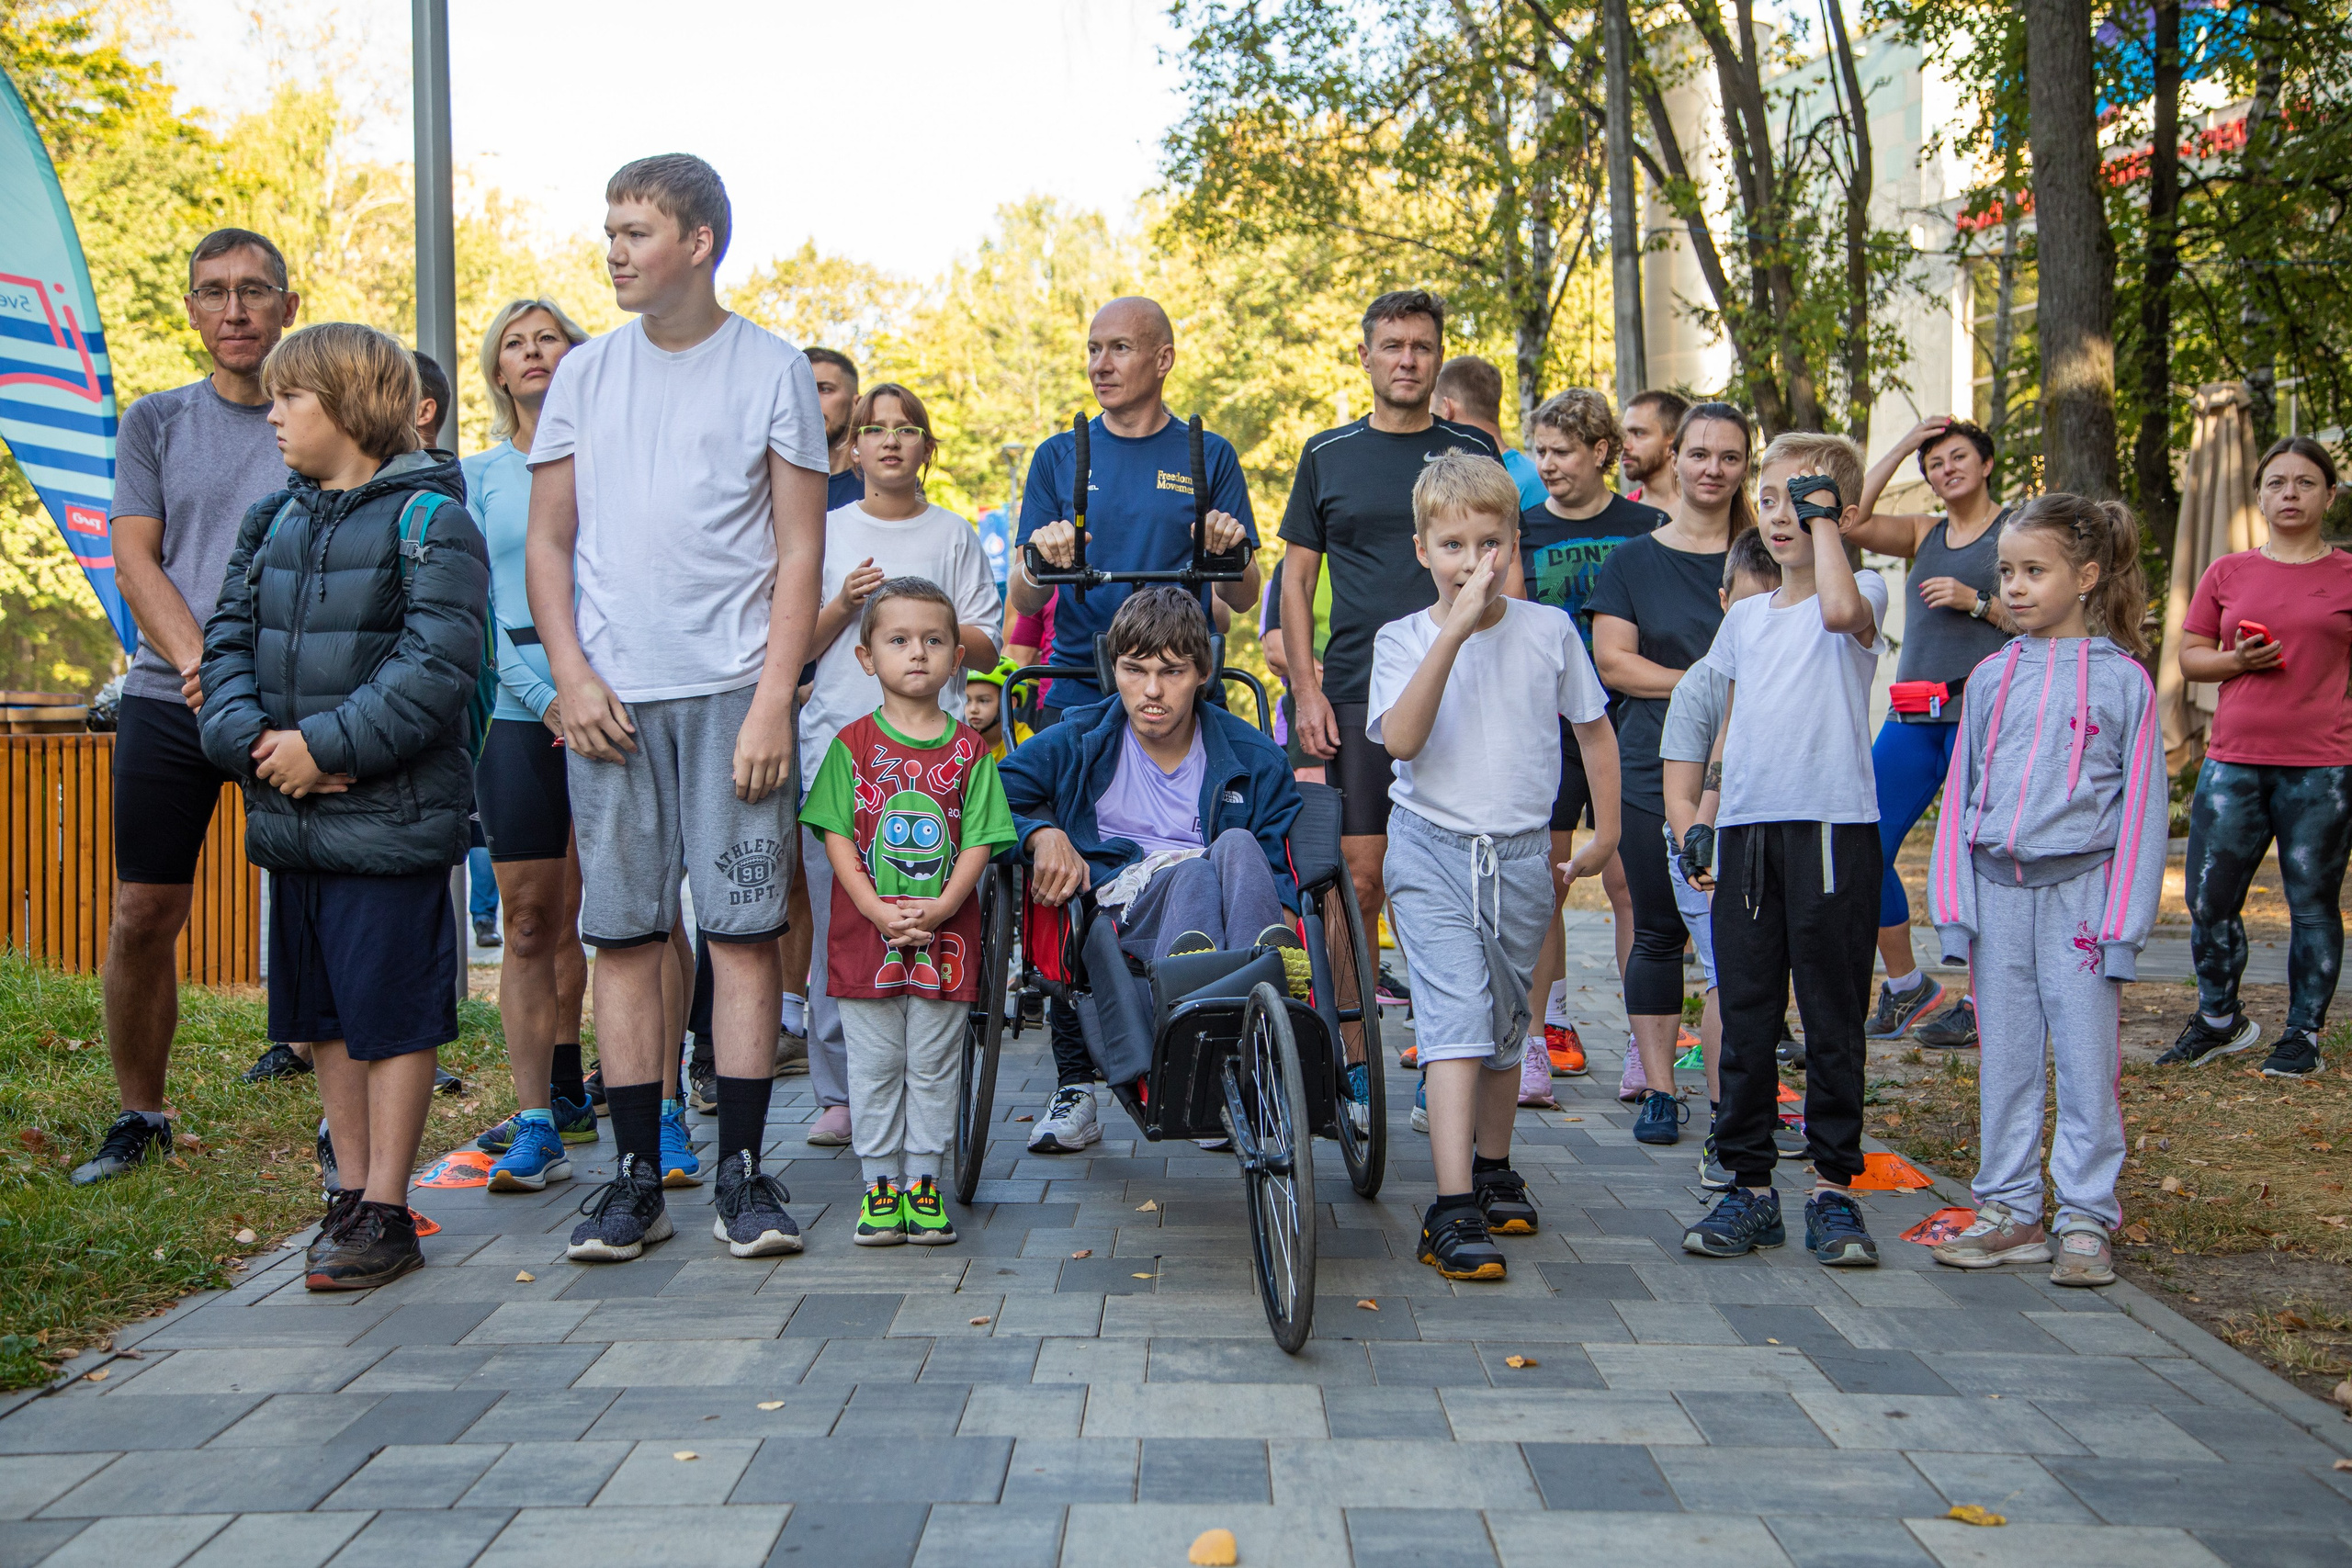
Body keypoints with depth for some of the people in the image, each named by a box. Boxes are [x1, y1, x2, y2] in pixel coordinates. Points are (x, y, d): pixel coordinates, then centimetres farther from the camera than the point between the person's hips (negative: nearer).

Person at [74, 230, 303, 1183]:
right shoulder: (156, 422, 12)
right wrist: (199, 661, -13)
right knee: (143, 915, 2)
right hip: (169, 699, 2)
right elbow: (135, 562, 5)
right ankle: (138, 1115, 17)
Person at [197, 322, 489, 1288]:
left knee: (393, 1011, -1)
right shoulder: (271, 521, 14)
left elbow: (436, 663, -17)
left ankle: (385, 1212, 8)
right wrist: (250, 738, -8)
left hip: (391, 816, -7)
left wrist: (327, 746, -20)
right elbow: (228, 641, 11)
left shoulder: (426, 517, -9)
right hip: (291, 816, 8)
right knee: (323, 1013, 14)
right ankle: (351, 1193, 25)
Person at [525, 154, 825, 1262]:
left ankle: (741, 1171, 5)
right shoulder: (585, 374, 13)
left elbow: (799, 550, 1)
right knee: (623, 934, 3)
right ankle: (637, 1177, 11)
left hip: (732, 692, -2)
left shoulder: (773, 370, 5)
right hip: (609, 698, 3)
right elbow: (547, 542, 12)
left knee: (744, 928, -3)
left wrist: (773, 700, -9)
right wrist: (572, 676, -2)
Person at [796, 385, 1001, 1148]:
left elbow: (985, 648, 10)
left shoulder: (954, 536, 13)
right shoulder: (827, 531, 15)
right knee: (836, 919, -3)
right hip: (837, 741, 1)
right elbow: (796, 647, 13)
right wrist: (843, 605, -5)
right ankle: (840, 1091, 5)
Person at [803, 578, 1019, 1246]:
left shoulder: (968, 750, 3)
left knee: (934, 1065, 6)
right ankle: (880, 1183, 16)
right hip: (866, 933, 0)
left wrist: (940, 906, -15)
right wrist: (880, 910, -13)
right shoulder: (852, 743, 1)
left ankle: (924, 1181, 16)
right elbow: (836, 837, -2)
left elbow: (978, 841, 0)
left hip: (945, 934, 0)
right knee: (874, 1066, 6)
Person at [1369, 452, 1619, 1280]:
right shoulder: (1403, 638, -3)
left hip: (1521, 855, 3)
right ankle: (1453, 1211, -17)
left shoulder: (1550, 630, 1)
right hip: (1433, 849, -3)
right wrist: (1454, 631, -24)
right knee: (1456, 1018, -15)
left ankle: (1494, 1170, 36)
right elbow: (1401, 739, -21)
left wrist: (1606, 834, 14)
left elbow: (1595, 728, 13)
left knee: (1507, 1023, 16)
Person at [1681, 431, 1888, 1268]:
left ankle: (1833, 1189, 11)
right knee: (1746, 1015, 6)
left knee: (1833, 1017, 2)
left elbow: (1839, 609, -26)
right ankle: (1749, 1185, 15)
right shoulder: (1744, 617, 17)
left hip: (1832, 828, -5)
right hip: (1748, 830, 5)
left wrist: (1821, 520, -13)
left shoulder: (1863, 591, 0)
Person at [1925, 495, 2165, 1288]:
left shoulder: (2122, 679, -2)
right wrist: (1953, 906, 3)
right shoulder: (1991, 679, 8)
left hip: (2080, 892, -4)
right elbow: (1959, 796, 10)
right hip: (1998, 893, 4)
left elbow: (2142, 807, -2)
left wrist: (2122, 923, -7)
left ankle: (2085, 1220, 11)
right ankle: (2010, 1211, 19)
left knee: (2087, 1061, 0)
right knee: (2004, 1061, 9)